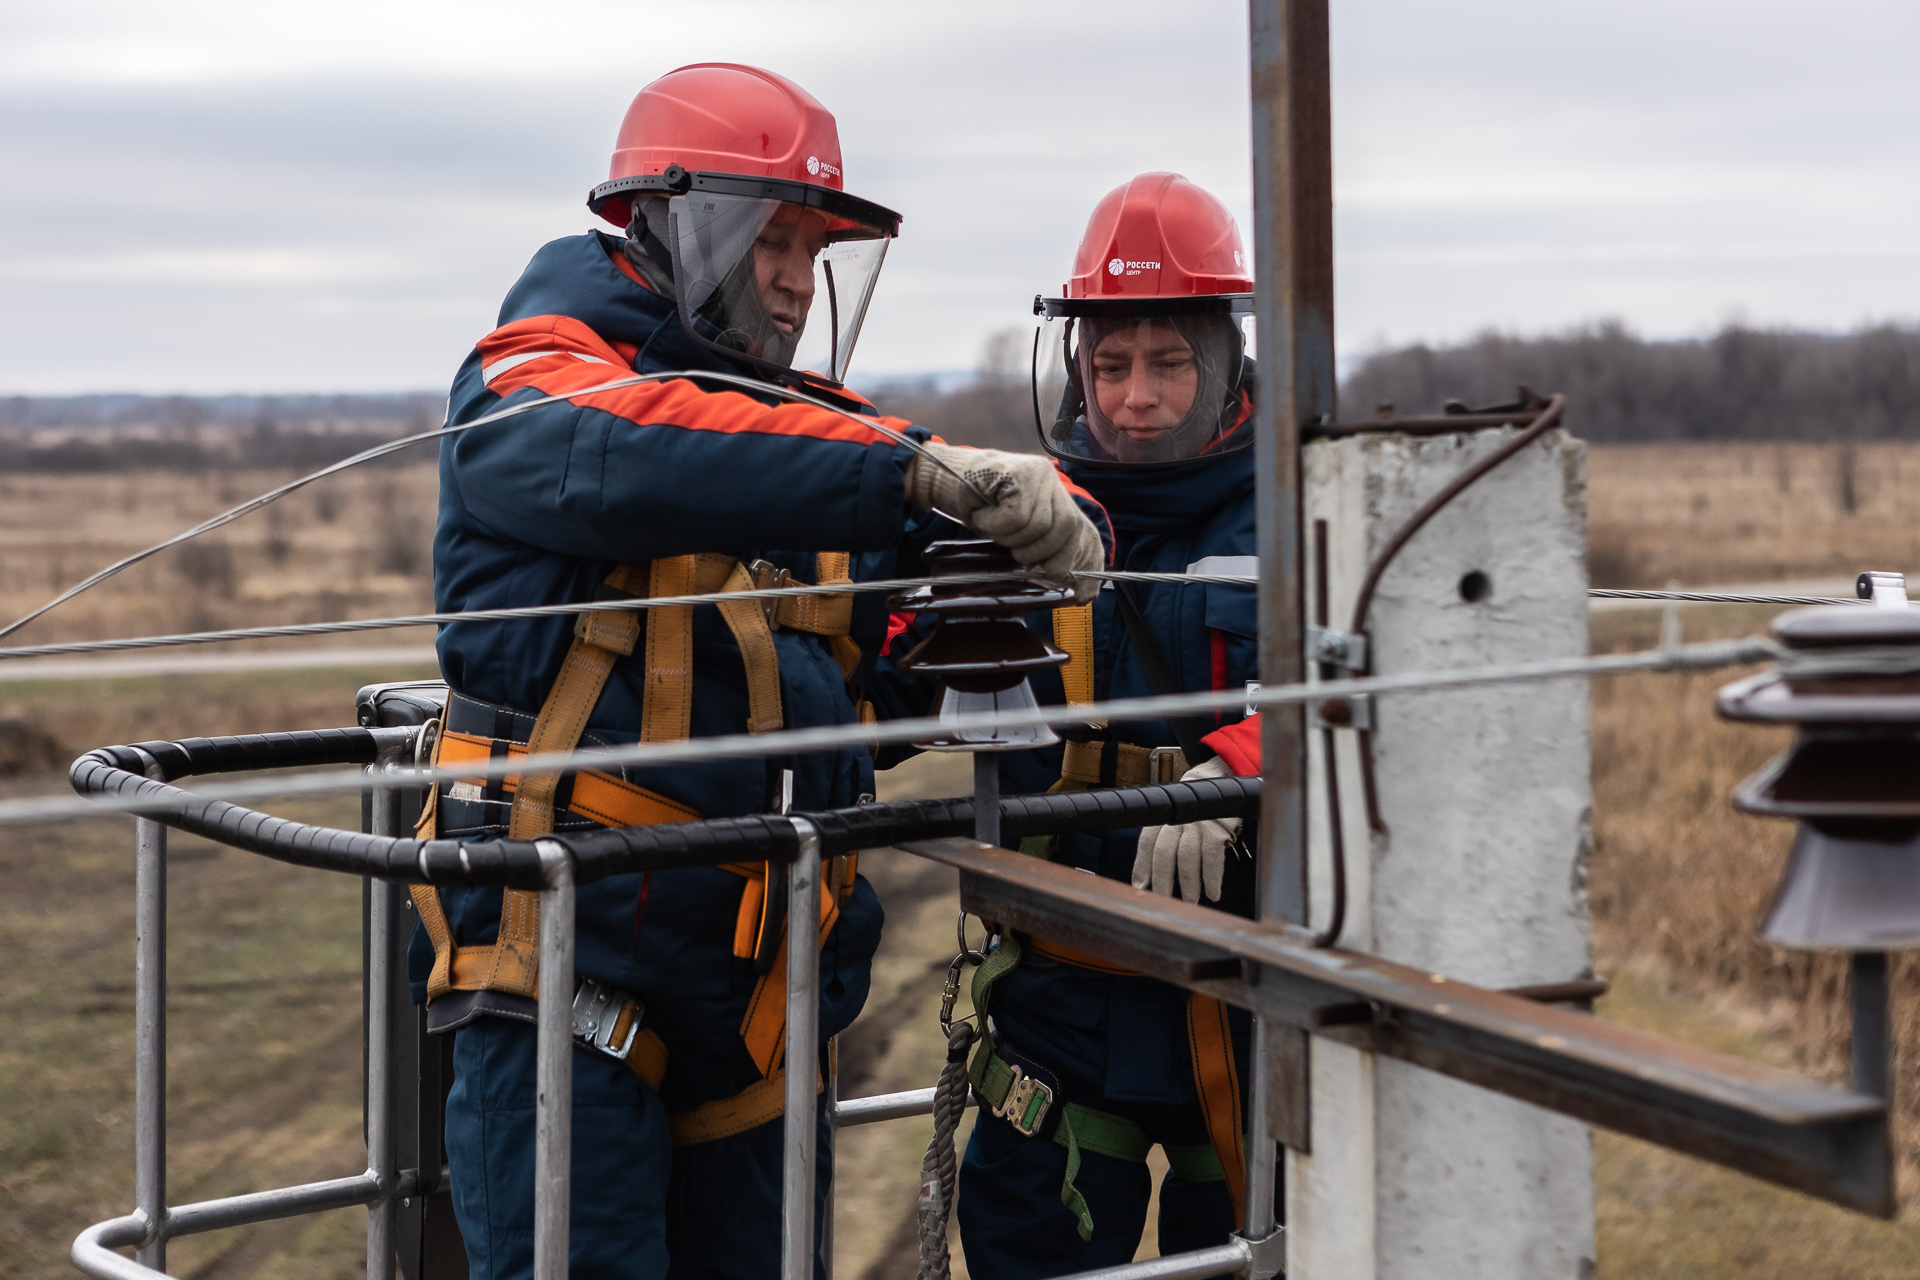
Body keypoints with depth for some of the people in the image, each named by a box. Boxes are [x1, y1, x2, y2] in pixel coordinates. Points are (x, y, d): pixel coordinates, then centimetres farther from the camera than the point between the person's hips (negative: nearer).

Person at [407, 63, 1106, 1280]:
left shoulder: (809, 424, 17)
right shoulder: (538, 380, -4)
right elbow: (626, 460, -28)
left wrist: (1045, 517, -16)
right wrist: (920, 470, -33)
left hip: (753, 982, 7)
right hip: (567, 942, -7)